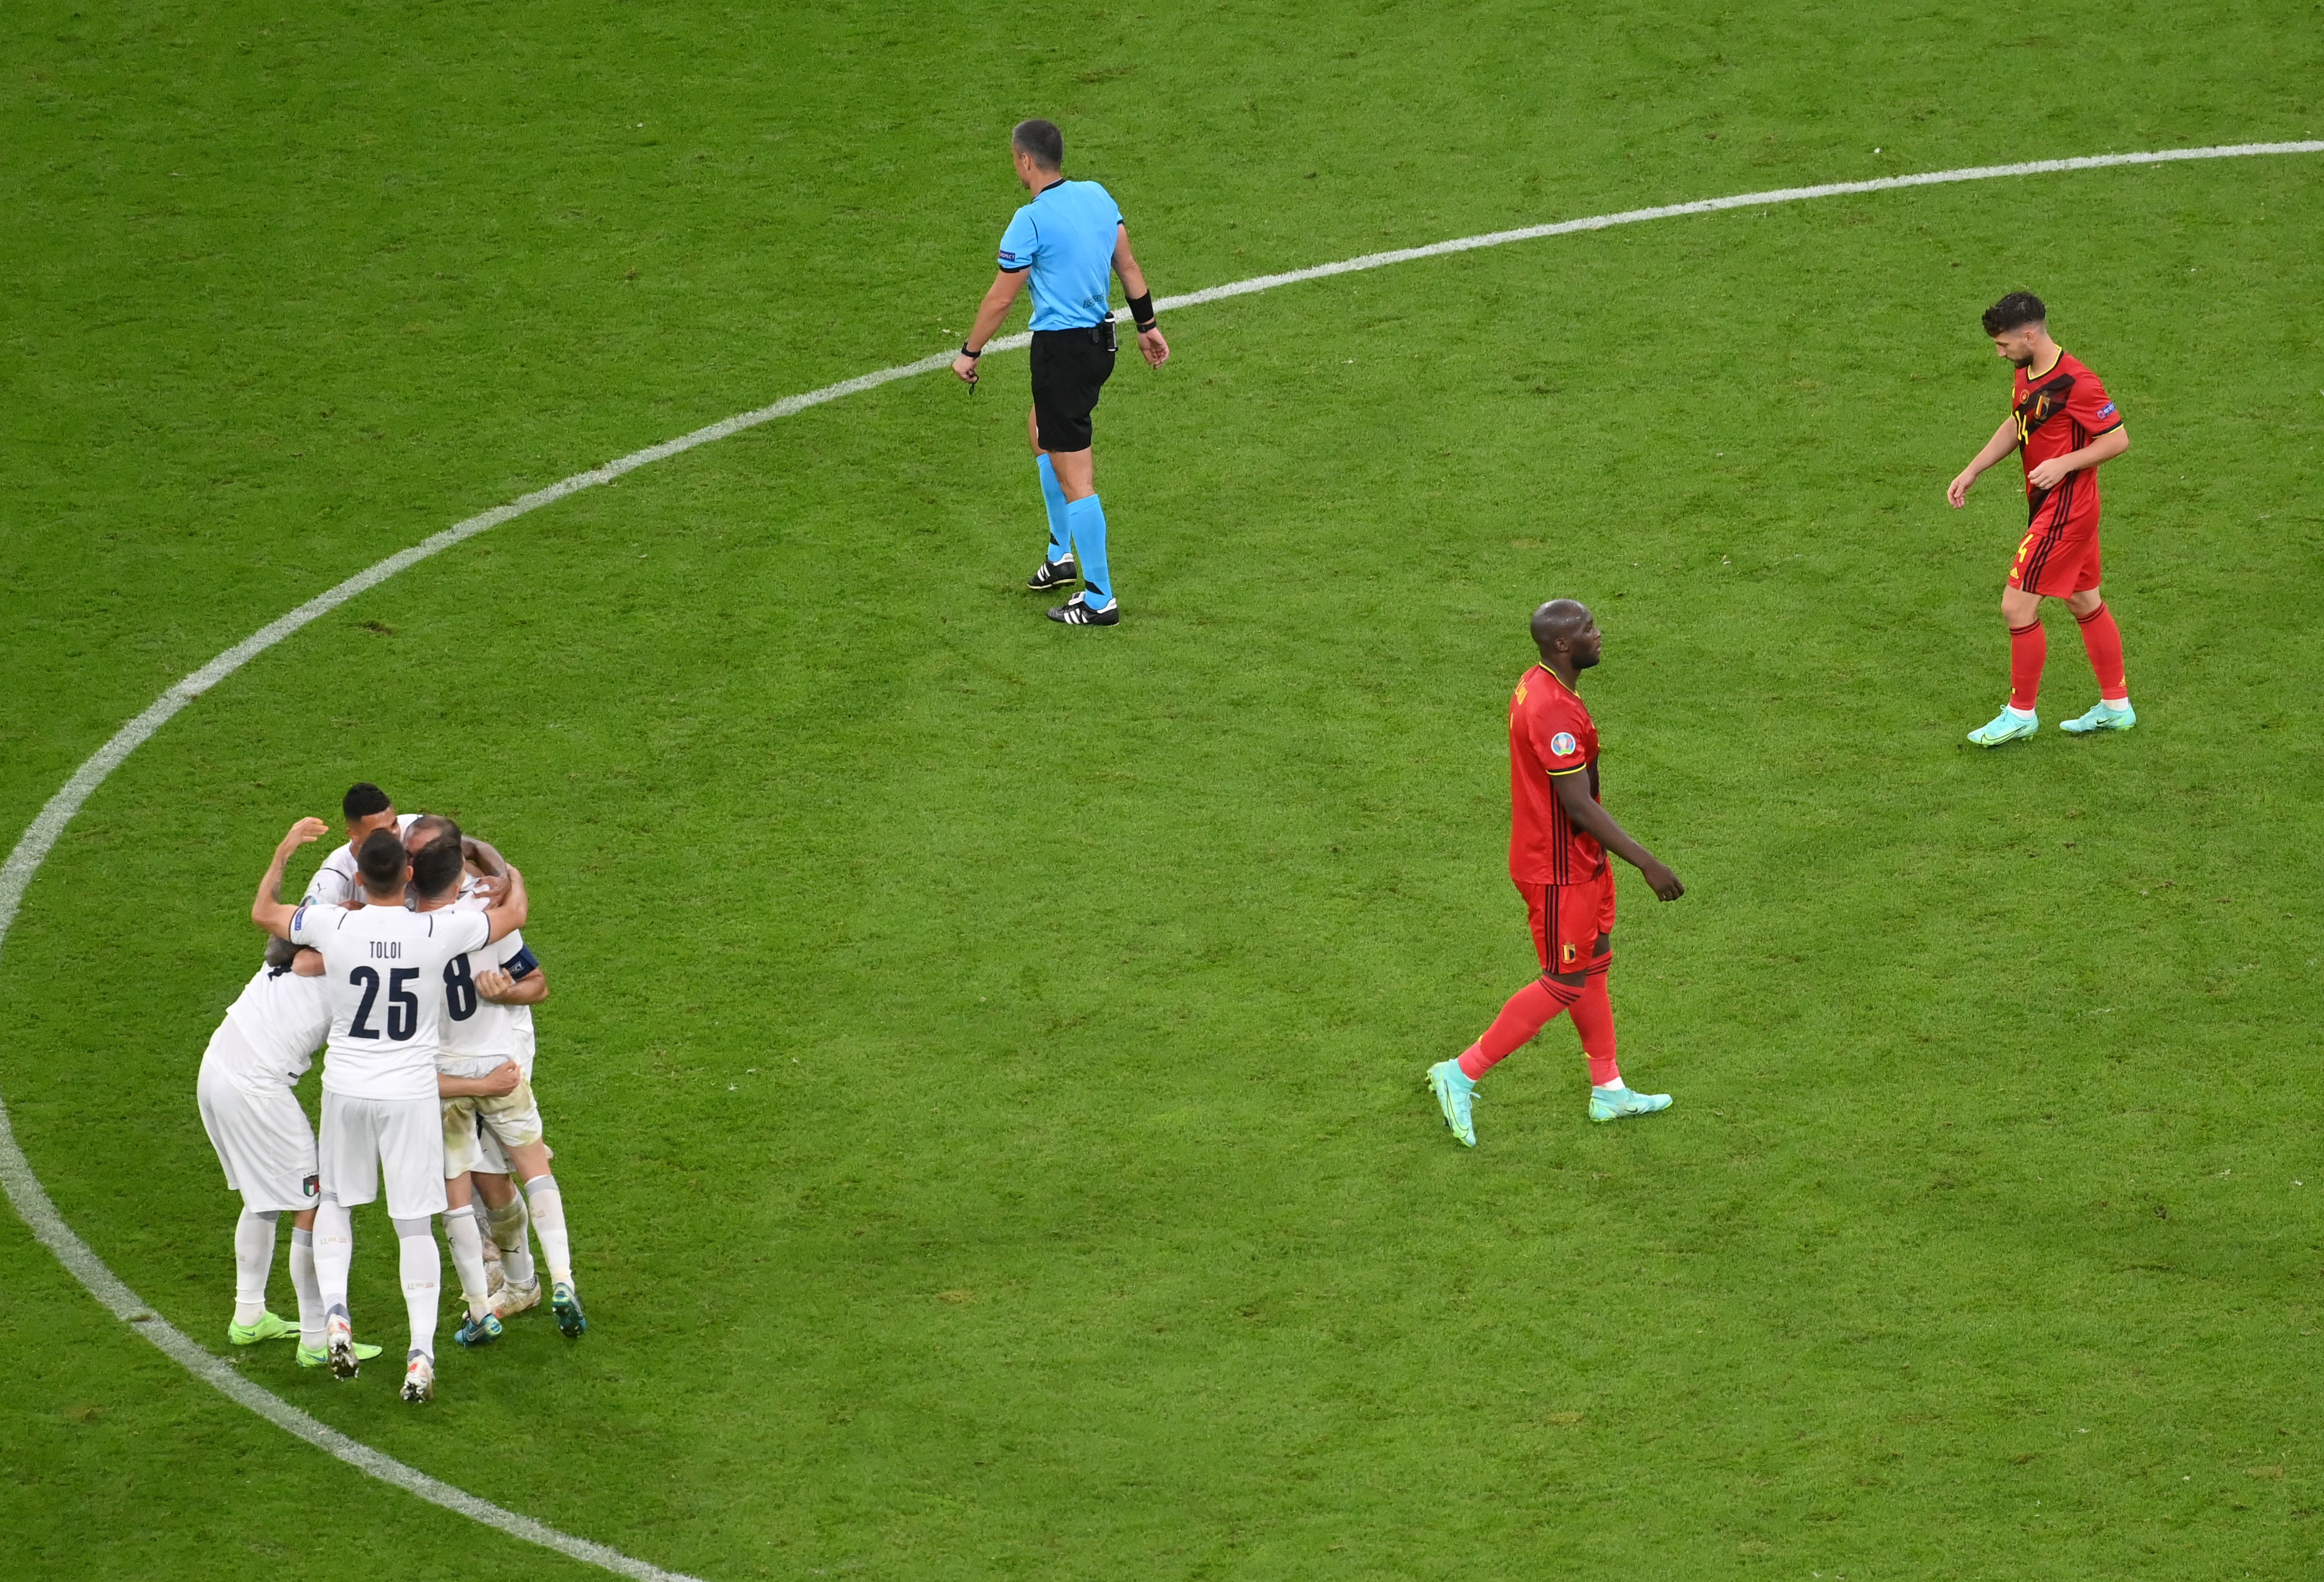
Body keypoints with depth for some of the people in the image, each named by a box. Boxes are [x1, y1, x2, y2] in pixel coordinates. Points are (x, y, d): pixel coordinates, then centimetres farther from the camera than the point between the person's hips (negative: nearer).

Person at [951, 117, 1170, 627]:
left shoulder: (1031, 221, -18)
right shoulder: (1096, 196, 3)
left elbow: (1001, 299, -12)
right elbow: (1128, 265, 11)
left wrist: (969, 353, 1)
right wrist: (1147, 325, 23)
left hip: (1062, 349, -9)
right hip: (1101, 340, 9)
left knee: (1074, 477, -3)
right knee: (1041, 430, 30)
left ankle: (1100, 600, -1)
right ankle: (1061, 553, 35)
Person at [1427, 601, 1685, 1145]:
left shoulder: (1536, 687, 4)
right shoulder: (1554, 711, -28)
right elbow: (1581, 807, -27)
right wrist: (1648, 864, -24)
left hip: (1577, 859, 10)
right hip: (1559, 873, -10)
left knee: (1593, 967, 18)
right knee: (1566, 983, 0)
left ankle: (1609, 1090, 30)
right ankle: (1461, 1074, 5)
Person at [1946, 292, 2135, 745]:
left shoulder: (2075, 382, -24)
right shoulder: (2026, 372, 5)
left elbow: (2118, 439, -18)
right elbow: (2016, 424, 21)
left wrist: (2064, 464, -25)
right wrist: (1972, 471, 14)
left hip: (2063, 513, -10)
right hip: (2048, 506, 10)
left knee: (2018, 606, -6)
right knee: (2086, 604, 17)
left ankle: (2021, 713, 7)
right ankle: (2116, 706, 28)